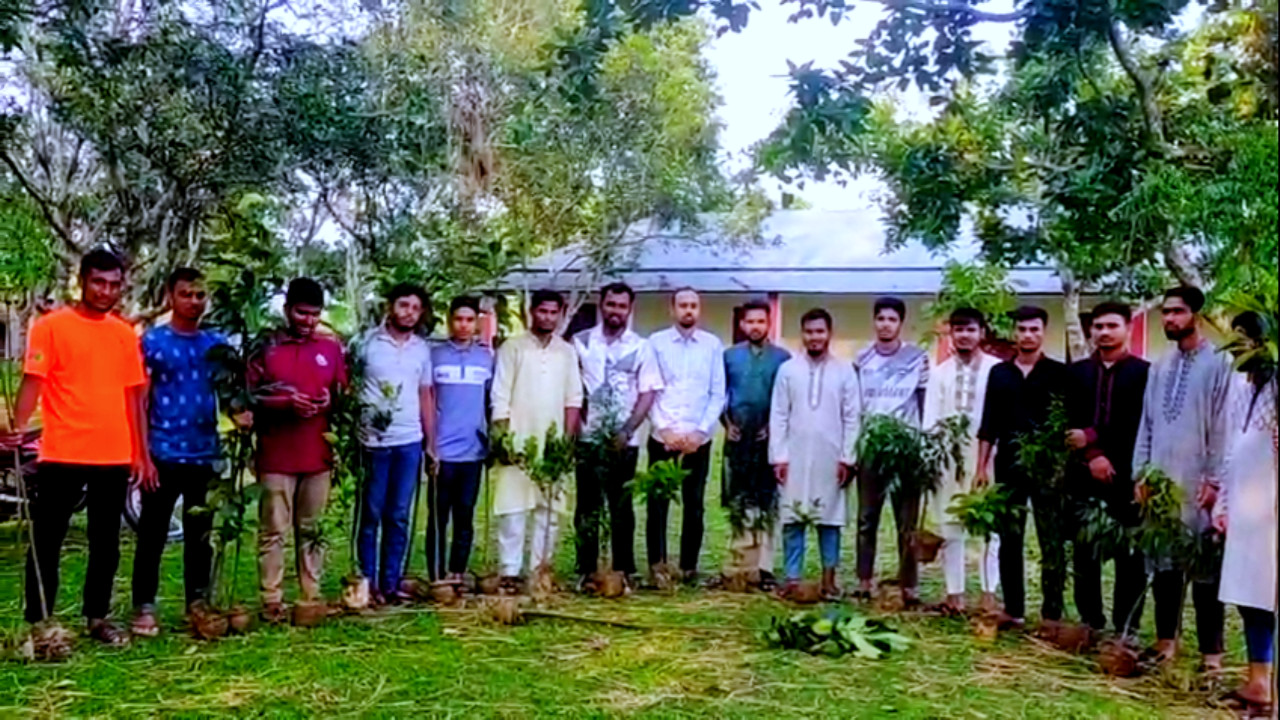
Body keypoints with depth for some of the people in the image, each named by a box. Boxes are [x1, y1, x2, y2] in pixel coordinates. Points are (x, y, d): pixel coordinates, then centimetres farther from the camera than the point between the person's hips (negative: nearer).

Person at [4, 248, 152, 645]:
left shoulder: (125, 334, 10)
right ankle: (38, 622, 15)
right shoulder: (51, 326, -2)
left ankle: (97, 617, 24)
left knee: (106, 543, 12)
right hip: (63, 454, -4)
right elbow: (33, 381, -8)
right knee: (46, 541, 4)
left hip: (114, 457, 4)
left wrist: (143, 454, 10)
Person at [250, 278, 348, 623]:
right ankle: (271, 602, 4)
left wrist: (330, 402, -6)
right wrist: (286, 403, -15)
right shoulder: (265, 348, 2)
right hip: (276, 458, -3)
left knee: (313, 531, 7)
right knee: (273, 532, -2)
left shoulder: (332, 349, 11)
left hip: (319, 457, 3)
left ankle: (312, 599, 14)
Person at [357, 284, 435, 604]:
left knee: (399, 517, 8)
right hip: (373, 440, -3)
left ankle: (390, 583, 16)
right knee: (371, 515, 4)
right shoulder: (368, 343, -1)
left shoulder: (422, 349, 11)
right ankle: (368, 583, 13)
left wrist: (431, 443, 10)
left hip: (410, 442, 4)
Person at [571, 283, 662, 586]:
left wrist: (626, 431, -9)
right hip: (588, 437, 0)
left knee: (622, 508, 7)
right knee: (587, 507, 5)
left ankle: (624, 571, 15)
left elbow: (647, 394, 1)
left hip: (624, 441, 0)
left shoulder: (640, 347, 4)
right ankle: (586, 571, 11)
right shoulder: (581, 342, 5)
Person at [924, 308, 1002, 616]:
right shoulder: (940, 372, 9)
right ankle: (954, 594, 16)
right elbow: (930, 420, 5)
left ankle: (989, 595, 10)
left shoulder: (996, 369, -1)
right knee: (950, 527, 8)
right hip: (947, 457, 4)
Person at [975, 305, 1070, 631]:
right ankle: (1013, 609, 15)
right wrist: (982, 465, 6)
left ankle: (1052, 612, 6)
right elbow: (989, 424, 10)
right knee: (1009, 541, 7)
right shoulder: (999, 373, 10)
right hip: (1009, 466, 3)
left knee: (1052, 543, 0)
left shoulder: (1059, 373, 3)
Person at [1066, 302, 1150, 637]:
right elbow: (1070, 422, 3)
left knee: (1129, 556, 2)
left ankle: (1127, 629, 10)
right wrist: (1092, 456, -11)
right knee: (1084, 554, 7)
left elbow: (1138, 423, -8)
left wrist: (1093, 438, -13)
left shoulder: (1144, 372, 1)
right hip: (1084, 474, 3)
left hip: (1127, 475, -3)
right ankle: (1090, 623, 18)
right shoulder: (1078, 371, 12)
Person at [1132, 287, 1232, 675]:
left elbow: (1222, 426, -8)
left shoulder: (1219, 363, -5)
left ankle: (1211, 652, 9)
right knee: (1162, 562, 11)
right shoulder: (1159, 367, 13)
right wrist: (1140, 474, 8)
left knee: (1205, 567, 1)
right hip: (1159, 482, 6)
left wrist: (1215, 479, -11)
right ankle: (1166, 640, 21)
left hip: (1197, 483, -6)